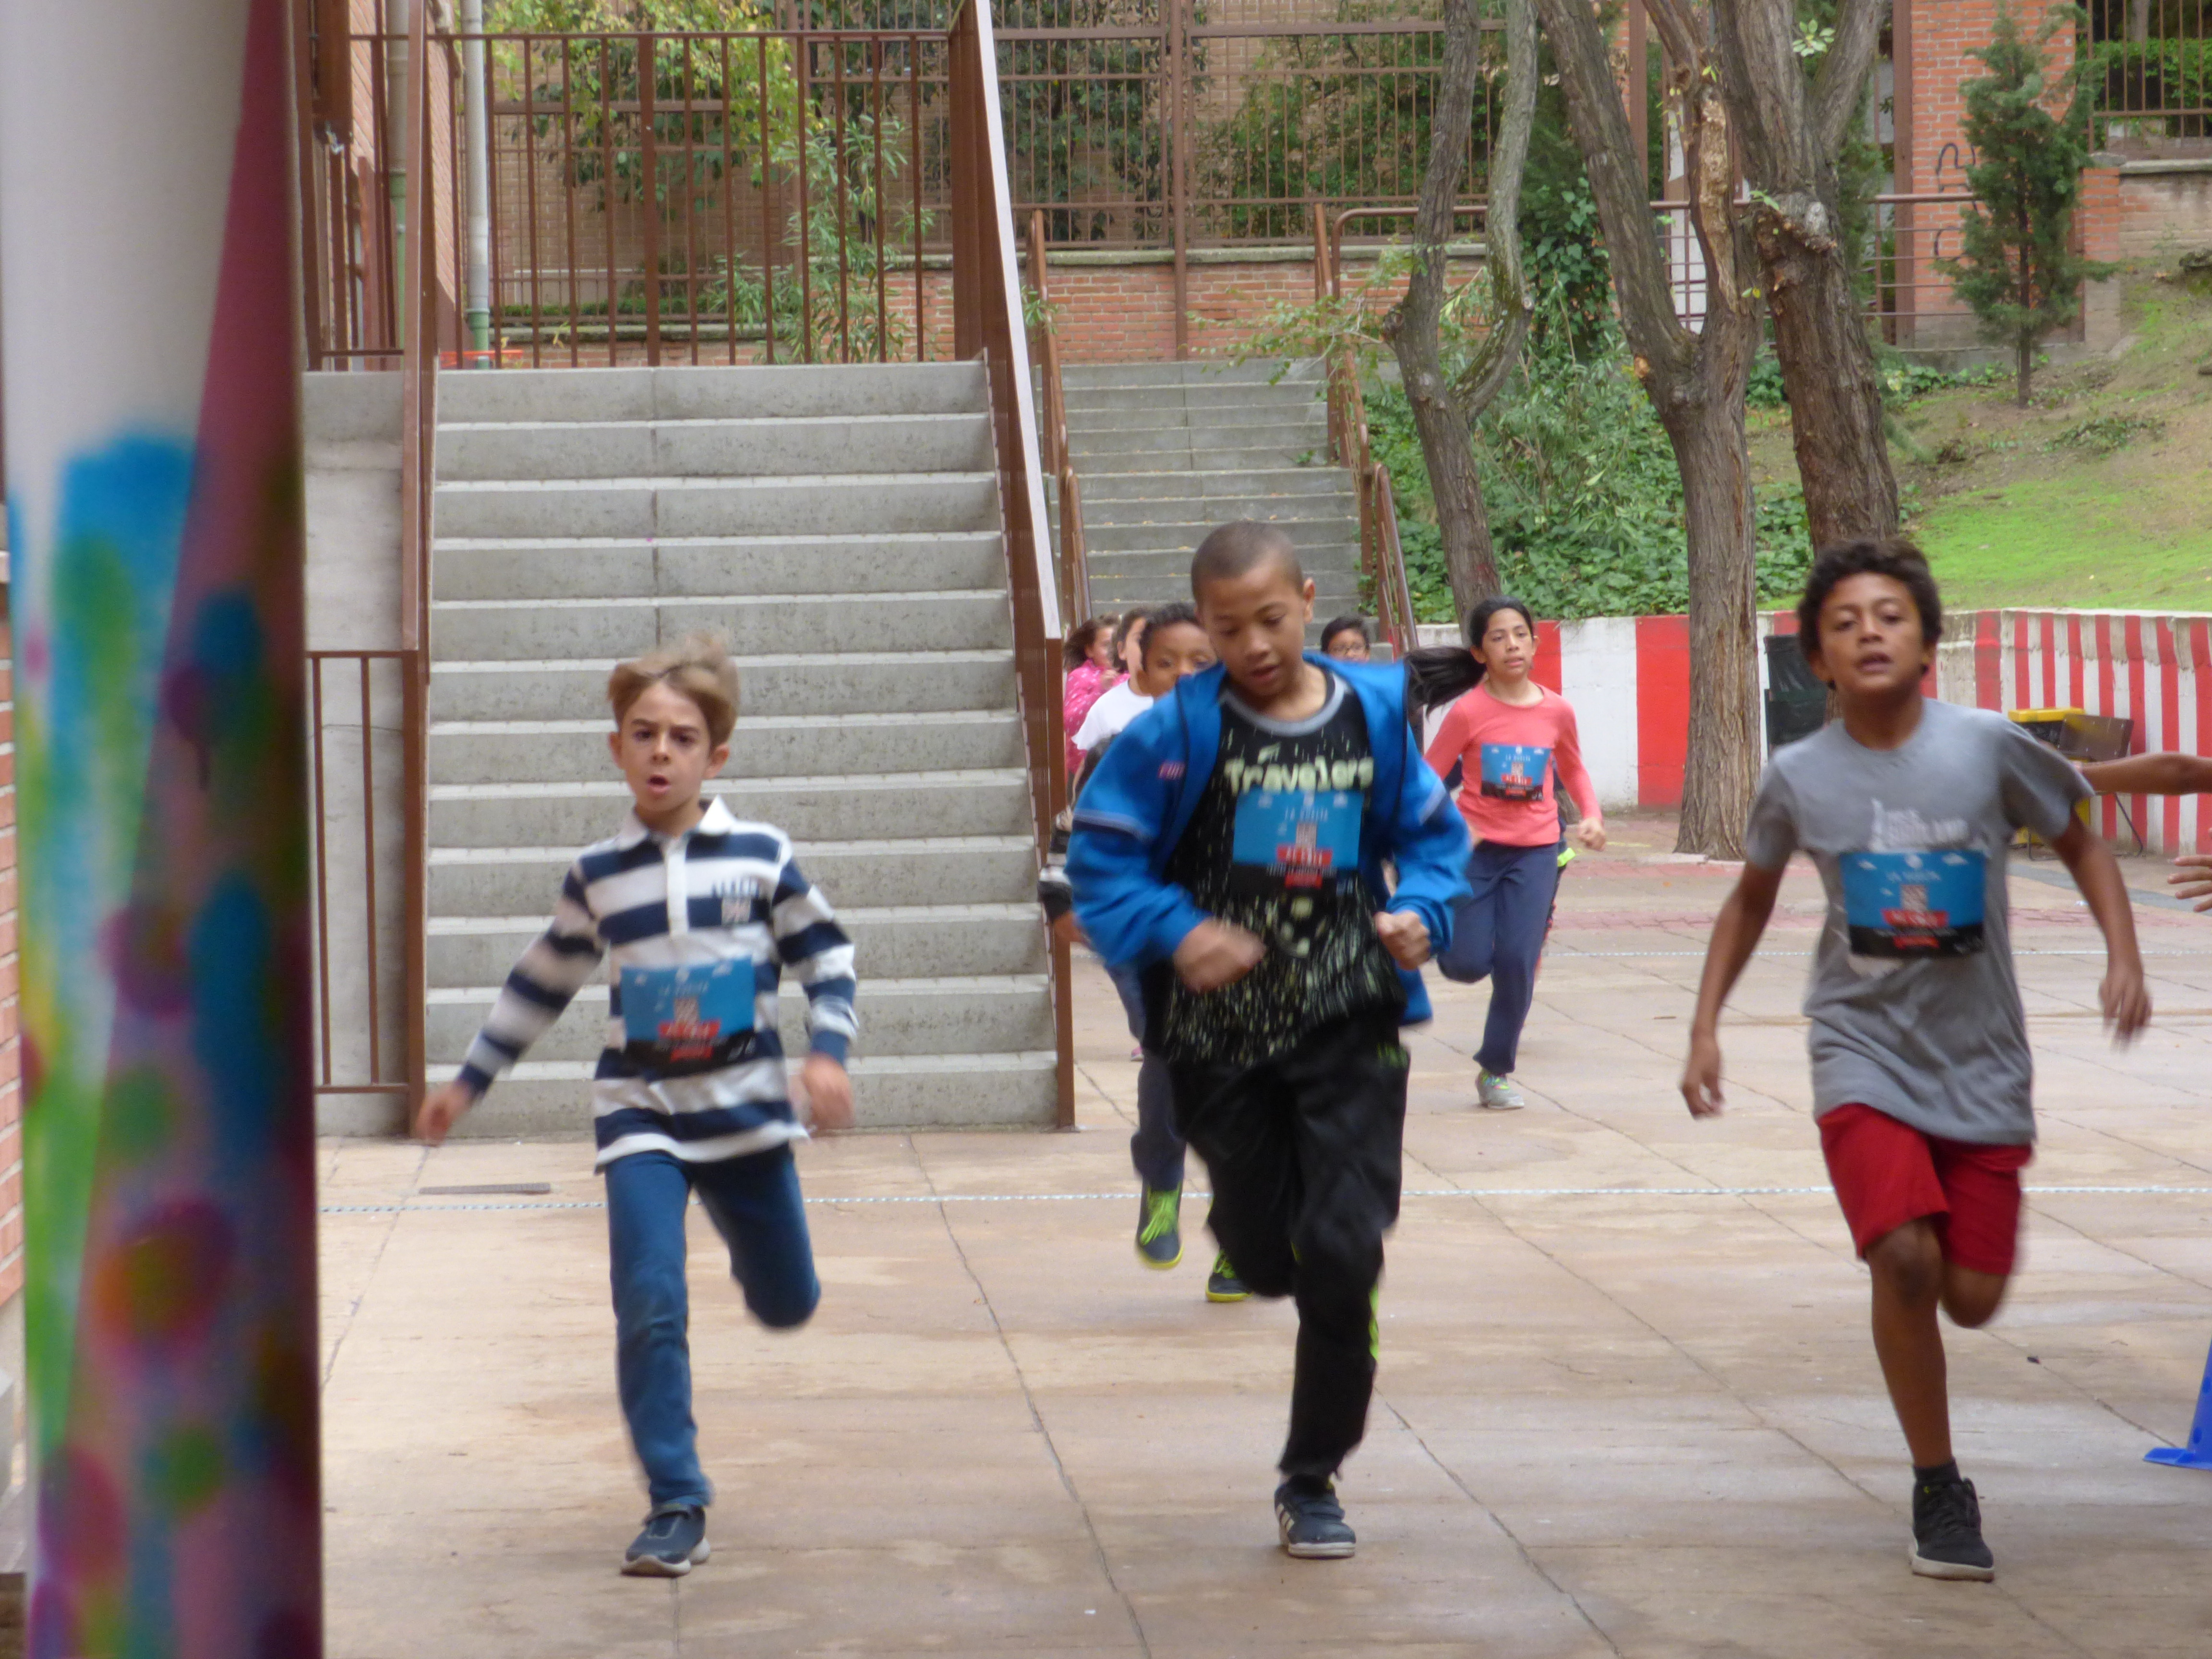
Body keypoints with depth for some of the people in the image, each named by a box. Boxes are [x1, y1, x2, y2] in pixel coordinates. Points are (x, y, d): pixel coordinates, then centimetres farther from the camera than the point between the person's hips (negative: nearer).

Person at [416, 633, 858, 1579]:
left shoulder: (763, 857, -3)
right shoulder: (596, 876, 2)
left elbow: (827, 959, 5)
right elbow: (541, 985, 14)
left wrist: (827, 1052, -11)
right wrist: (468, 1083, 16)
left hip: (747, 1112, 0)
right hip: (640, 1117, 0)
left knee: (785, 1307, 14)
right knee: (649, 1307, -16)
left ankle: (747, 1242, 52)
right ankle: (676, 1509, -10)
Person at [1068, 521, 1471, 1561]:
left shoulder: (1375, 712, 2)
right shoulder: (1177, 732, -6)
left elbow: (1432, 831, 15)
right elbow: (1100, 857, -4)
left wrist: (1421, 911, -5)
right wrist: (1173, 934, -20)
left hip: (1351, 1023, 0)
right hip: (1223, 1033, 0)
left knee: (1343, 1253, -9)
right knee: (1268, 1258, 7)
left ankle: (1312, 1482, 7)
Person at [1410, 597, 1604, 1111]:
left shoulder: (1557, 710, -3)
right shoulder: (1468, 711, -10)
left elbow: (1573, 770, 16)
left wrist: (1591, 815, -1)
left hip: (1535, 851, 1)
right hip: (1476, 847, -1)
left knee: (1518, 961, -9)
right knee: (1467, 964, -6)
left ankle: (1497, 1069, 8)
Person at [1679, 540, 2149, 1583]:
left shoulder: (1989, 748, -9)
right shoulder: (1798, 778, -5)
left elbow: (2079, 841, 6)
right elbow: (1752, 898, 13)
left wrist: (2123, 957, -8)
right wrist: (1705, 1028, 8)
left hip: (1980, 1065, 1)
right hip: (1863, 1054, -1)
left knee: (1971, 1298, -2)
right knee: (1905, 1255, -21)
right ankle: (1938, 1490, -4)